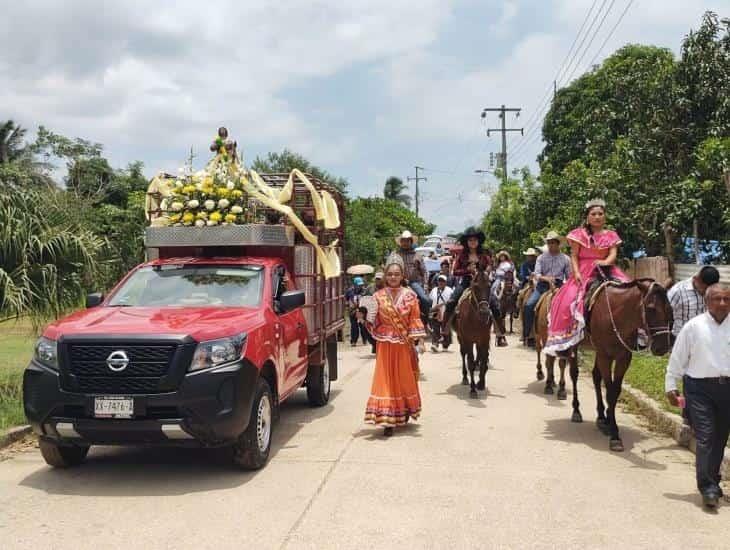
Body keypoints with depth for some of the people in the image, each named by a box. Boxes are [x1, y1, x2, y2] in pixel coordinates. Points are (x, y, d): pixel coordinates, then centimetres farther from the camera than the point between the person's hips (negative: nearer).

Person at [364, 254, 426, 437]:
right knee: (385, 379, -2)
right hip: (385, 345, 0)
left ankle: (404, 413, 32)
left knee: (404, 379, 11)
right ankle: (388, 421, 1)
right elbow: (374, 322, 5)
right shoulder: (379, 296, 1)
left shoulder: (409, 295, -1)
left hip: (404, 345, 0)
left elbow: (415, 320, -2)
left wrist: (416, 340, -9)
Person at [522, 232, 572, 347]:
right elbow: (537, 275, -3)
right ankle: (528, 335, -11)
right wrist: (546, 278, -23)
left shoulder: (565, 258, 8)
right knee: (529, 305, -20)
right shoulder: (541, 257, 7)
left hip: (558, 286, 0)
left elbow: (569, 277, 11)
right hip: (543, 286, 0)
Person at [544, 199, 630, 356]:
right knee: (569, 299, -21)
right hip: (583, 272, -2)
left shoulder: (611, 235, 11)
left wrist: (606, 262, -25)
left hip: (605, 271, 2)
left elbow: (613, 253, -2)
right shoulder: (579, 234, 5)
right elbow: (574, 256, 1)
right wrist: (576, 273, -14)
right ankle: (565, 338, -13)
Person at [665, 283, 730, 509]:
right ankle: (708, 488, -2)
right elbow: (678, 358, 2)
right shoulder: (693, 326, -2)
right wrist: (670, 386, 2)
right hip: (700, 388, -3)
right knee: (705, 438, -6)